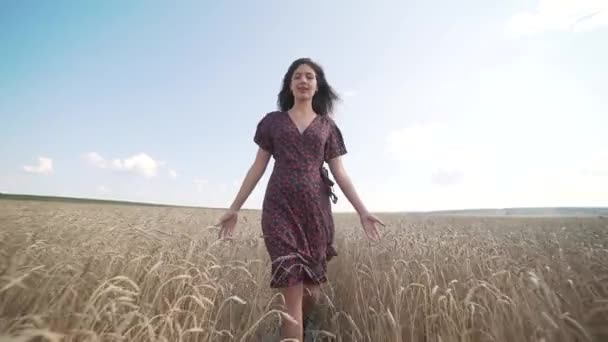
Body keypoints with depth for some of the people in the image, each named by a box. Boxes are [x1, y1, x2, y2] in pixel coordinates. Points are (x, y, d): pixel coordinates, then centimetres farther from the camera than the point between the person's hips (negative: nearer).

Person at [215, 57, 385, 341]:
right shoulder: (273, 121, 11)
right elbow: (258, 167, 10)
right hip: (280, 208, -1)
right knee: (292, 288, -8)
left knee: (312, 287, 8)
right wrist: (234, 207, 5)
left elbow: (339, 172, 9)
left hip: (315, 208, 2)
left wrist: (362, 211, 1)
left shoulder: (327, 125, 12)